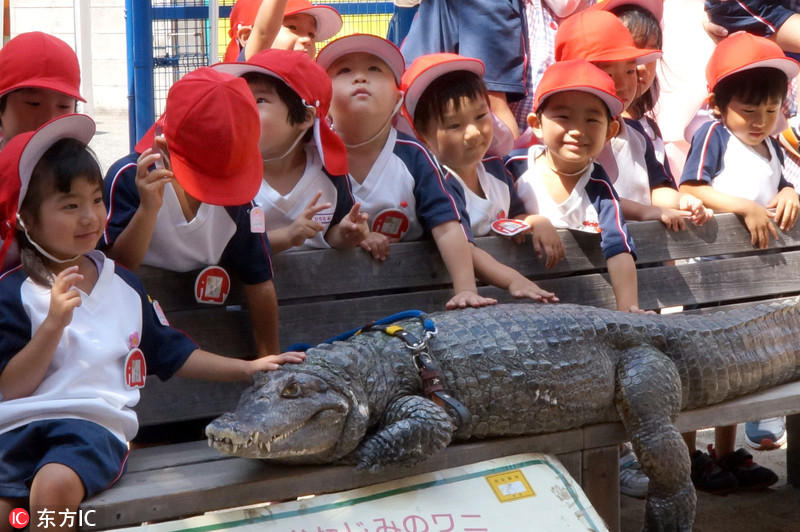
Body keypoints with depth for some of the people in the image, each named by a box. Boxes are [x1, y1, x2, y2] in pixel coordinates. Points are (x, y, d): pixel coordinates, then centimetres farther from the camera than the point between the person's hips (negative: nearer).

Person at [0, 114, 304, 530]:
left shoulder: (123, 285, 18)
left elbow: (170, 352, 27)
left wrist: (247, 368, 24)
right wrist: (52, 325, -13)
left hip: (96, 425, 2)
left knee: (55, 485, -33)